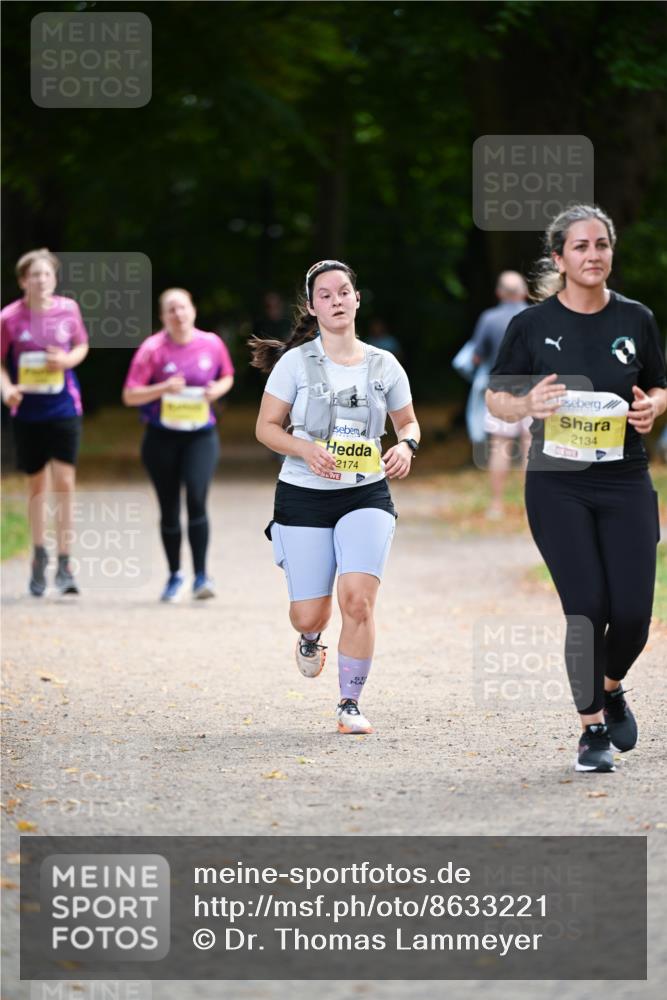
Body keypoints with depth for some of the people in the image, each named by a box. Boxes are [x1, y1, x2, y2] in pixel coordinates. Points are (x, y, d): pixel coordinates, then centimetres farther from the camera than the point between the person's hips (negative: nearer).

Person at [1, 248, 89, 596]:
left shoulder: (68, 309, -4)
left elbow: (82, 346, 11)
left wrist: (68, 359, -11)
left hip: (64, 410, 0)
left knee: (64, 482, -8)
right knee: (37, 484, 10)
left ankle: (64, 563, -3)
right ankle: (39, 553, 29)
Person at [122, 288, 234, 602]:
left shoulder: (211, 344, -1)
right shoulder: (152, 349, -8)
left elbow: (227, 377, 17)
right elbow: (130, 396, -8)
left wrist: (218, 389, -6)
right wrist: (163, 388, -23)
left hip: (200, 434, 0)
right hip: (162, 437, 0)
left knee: (196, 497, -18)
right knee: (169, 508, 9)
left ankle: (201, 576, -13)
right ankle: (174, 575, 27)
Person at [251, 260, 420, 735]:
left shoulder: (384, 366, 4)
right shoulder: (296, 362, -2)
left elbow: (408, 422, 17)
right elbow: (266, 426, 0)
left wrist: (406, 445, -6)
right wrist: (305, 449, -18)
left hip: (366, 497, 1)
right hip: (304, 498, -1)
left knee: (358, 600, -18)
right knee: (308, 615, 0)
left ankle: (350, 705, -4)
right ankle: (311, 638, 41)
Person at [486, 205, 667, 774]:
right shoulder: (532, 325, -3)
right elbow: (497, 400, 4)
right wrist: (528, 405, -18)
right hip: (558, 486, -2)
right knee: (587, 607, -8)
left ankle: (610, 689, 29)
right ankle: (592, 729, 8)